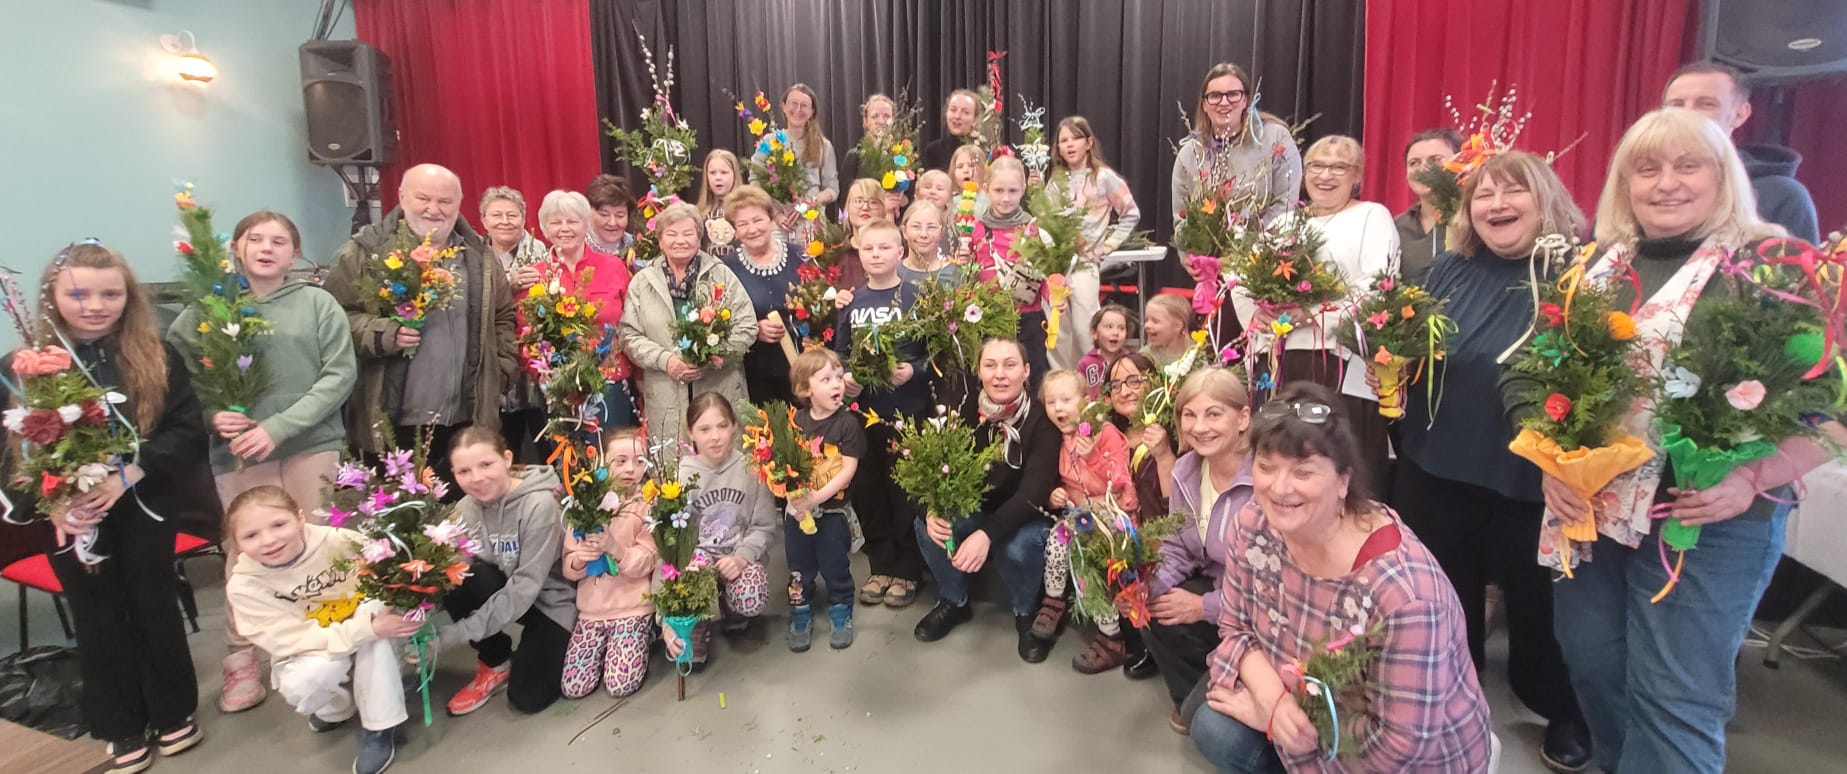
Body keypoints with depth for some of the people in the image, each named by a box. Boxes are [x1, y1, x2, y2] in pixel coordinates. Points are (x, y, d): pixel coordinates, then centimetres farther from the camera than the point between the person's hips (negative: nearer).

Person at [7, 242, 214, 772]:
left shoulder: (158, 359, -4)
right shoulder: (22, 366, -3)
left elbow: (187, 427, -10)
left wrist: (128, 475, -21)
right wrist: (49, 503, -20)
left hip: (144, 508, -1)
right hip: (71, 516, 1)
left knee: (155, 608, 12)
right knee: (98, 620, 13)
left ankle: (174, 714, 30)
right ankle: (123, 729, 28)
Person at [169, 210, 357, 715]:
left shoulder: (317, 303, 1)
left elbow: (340, 373, -6)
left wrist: (279, 427, -13)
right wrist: (209, 415, -14)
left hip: (313, 446, -1)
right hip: (237, 454, 1)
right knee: (243, 557, 8)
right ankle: (241, 659, 25)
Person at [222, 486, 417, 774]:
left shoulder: (339, 541, -23)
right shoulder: (243, 585, -19)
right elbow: (294, 639, -25)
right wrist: (367, 629, -37)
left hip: (373, 652, 0)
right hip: (311, 652, 0)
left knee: (376, 608, -32)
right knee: (300, 686, -33)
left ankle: (379, 727, -20)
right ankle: (337, 707, 8)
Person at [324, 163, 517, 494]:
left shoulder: (478, 255, 11)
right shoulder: (365, 251, -1)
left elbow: (504, 315, 17)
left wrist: (501, 368, 6)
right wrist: (384, 335, -20)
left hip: (465, 423, 4)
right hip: (389, 425, -3)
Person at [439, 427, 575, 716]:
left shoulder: (539, 505, -29)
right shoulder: (465, 509, -9)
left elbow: (526, 586, -29)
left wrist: (456, 633, -31)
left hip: (551, 598, -5)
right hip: (506, 589, 5)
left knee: (526, 698, -14)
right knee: (459, 582, -25)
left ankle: (552, 644, 19)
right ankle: (495, 664, -1)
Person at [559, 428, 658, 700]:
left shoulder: (649, 506, -5)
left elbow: (648, 563, -13)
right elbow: (568, 569, 5)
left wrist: (615, 548, -29)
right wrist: (579, 559, -19)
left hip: (632, 608, -3)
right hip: (591, 609, 4)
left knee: (619, 684, -14)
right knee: (572, 687, -6)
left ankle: (644, 637, 14)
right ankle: (605, 645, 21)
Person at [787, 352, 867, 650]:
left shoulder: (848, 422, -11)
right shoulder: (796, 421, -1)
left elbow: (848, 469, -15)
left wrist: (818, 497, -23)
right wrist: (793, 493, -14)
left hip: (833, 510, -3)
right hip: (797, 509, 3)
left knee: (835, 567, 9)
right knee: (799, 569, 15)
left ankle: (841, 614, 31)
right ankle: (800, 619, 32)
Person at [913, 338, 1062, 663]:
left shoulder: (1041, 419, -20)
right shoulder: (966, 409, -9)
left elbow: (1035, 490, -29)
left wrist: (987, 533, -42)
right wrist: (932, 511, -34)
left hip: (1023, 516, -3)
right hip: (972, 508, 4)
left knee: (1020, 544, -35)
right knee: (926, 526, -22)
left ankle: (1026, 612, 0)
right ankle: (953, 601, 6)